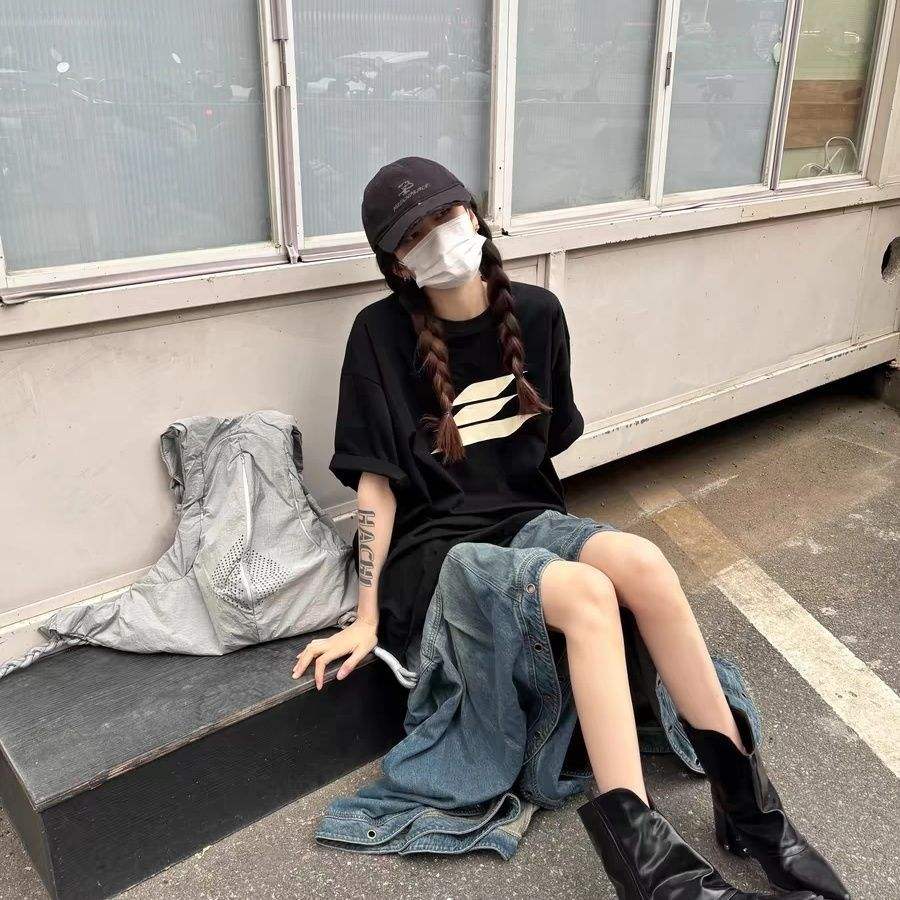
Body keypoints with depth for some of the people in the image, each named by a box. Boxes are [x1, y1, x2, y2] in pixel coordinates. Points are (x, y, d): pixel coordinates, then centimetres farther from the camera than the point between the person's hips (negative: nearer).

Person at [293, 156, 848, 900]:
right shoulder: (381, 335, -9)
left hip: (523, 519, 4)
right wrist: (367, 619, -9)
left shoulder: (536, 313, 3)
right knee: (588, 595, -33)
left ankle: (746, 798, -16)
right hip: (436, 548, -4)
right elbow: (376, 482, -9)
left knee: (642, 563, -28)